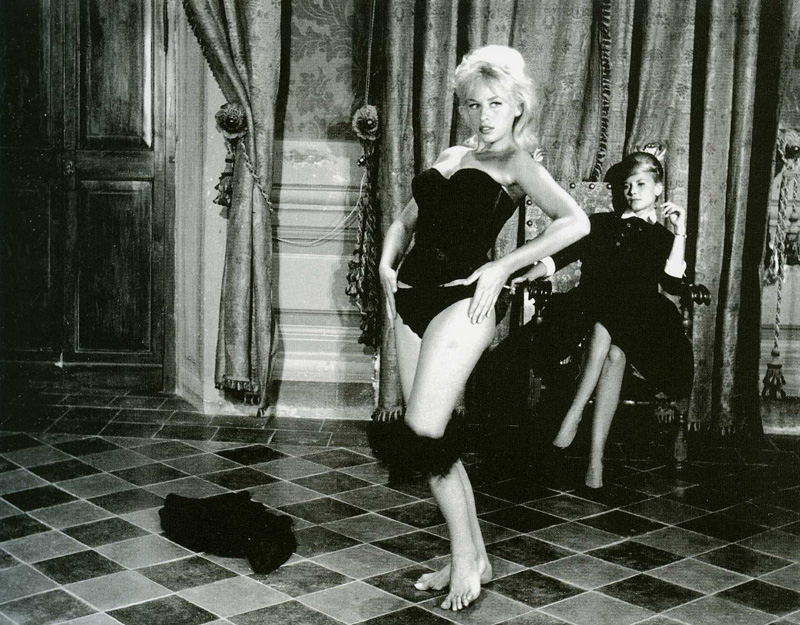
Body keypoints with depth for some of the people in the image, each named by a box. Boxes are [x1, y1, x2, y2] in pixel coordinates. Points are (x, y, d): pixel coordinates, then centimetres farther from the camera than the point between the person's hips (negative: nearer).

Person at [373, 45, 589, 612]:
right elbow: (406, 220, 29)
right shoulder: (450, 157, 19)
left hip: (461, 299, -7)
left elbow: (575, 221, -15)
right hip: (412, 298, 7)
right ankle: (473, 558, 20)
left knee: (422, 438, -13)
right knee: (435, 443, 8)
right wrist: (387, 265, 10)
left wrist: (503, 267, -16)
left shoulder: (516, 162, 0)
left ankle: (466, 559, 4)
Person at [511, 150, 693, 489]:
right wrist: (527, 276, -5)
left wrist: (679, 234, -4)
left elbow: (673, 284, 1)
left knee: (615, 351, -37)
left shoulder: (664, 237, 18)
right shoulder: (602, 223, 22)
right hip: (592, 311, 0)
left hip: (639, 321, 0)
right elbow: (560, 256, 12)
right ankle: (595, 457, -39)